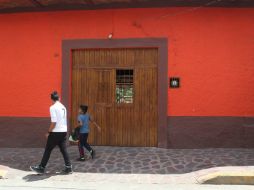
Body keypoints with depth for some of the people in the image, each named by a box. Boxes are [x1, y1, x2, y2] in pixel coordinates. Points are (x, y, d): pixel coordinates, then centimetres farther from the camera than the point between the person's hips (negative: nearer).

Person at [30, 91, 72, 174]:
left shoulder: (53, 107, -12)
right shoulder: (63, 107, 11)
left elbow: (54, 122, -18)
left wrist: (48, 132, -8)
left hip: (56, 132, -7)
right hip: (64, 131, 7)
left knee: (48, 150, 4)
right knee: (63, 150, 11)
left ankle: (41, 168, 14)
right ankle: (68, 167, 10)